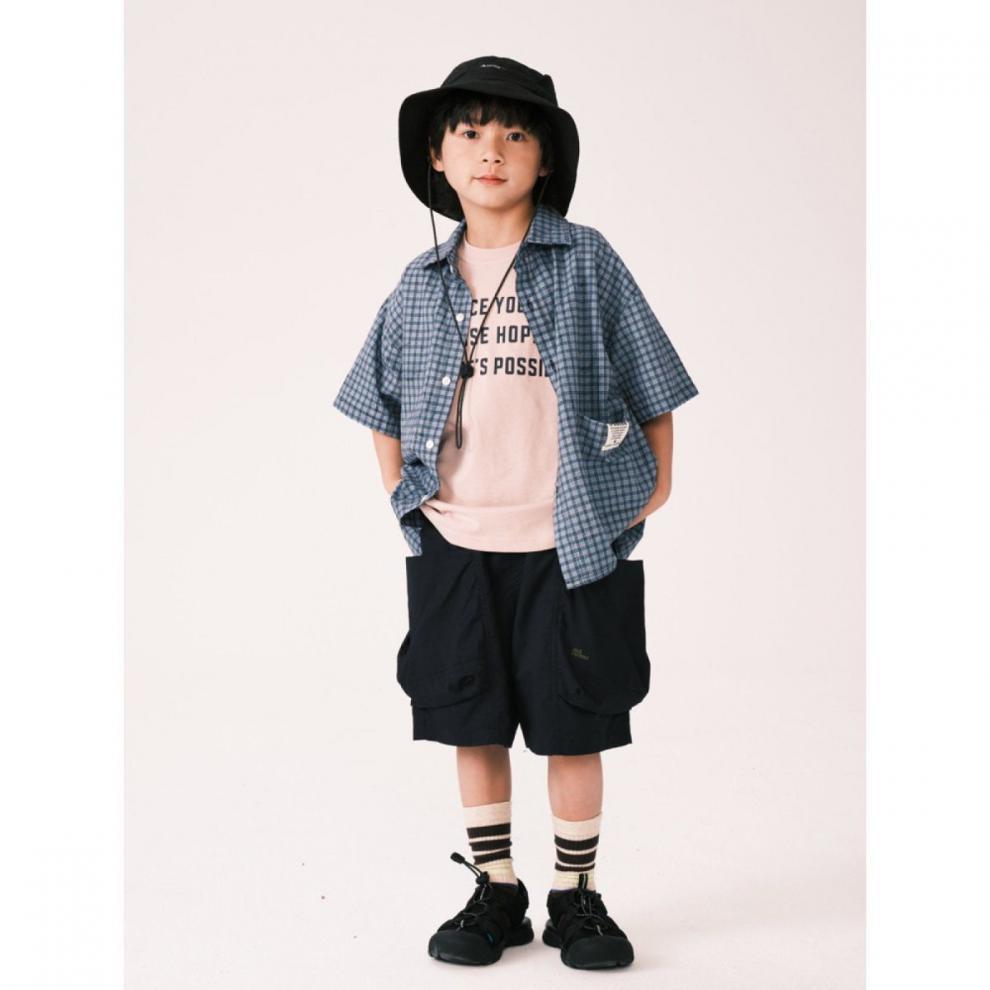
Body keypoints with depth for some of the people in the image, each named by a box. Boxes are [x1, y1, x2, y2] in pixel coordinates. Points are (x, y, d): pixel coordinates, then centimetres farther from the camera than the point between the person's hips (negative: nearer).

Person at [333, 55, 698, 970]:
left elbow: (652, 384, 2)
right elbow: (380, 397, 17)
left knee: (573, 729, 7)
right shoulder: (423, 284, 5)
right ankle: (495, 893, 26)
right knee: (473, 726, 11)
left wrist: (656, 487, 0)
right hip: (455, 545, 3)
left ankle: (577, 894, 24)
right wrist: (401, 491, 9)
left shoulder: (587, 262, -3)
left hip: (571, 544, -2)